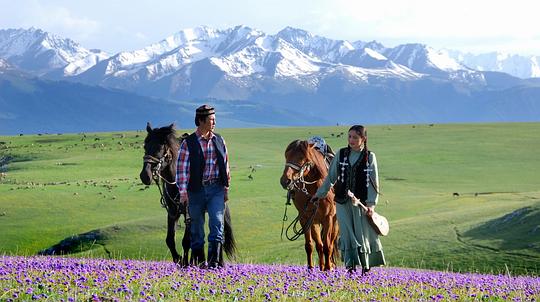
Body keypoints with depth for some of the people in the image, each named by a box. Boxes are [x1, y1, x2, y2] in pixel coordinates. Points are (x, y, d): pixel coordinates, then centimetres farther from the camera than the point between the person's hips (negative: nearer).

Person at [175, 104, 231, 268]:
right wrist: (183, 192, -13)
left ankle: (214, 261, -11)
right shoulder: (188, 143, -3)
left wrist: (226, 188, 12)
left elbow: (225, 165, 14)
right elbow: (182, 168, -6)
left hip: (216, 189, 2)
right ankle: (198, 261, 17)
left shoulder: (219, 141, 8)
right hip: (196, 189, -2)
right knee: (197, 226, 7)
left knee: (217, 223, -11)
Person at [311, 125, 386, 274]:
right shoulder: (341, 154, 2)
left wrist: (371, 204, -12)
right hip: (343, 201, 1)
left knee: (363, 232, 5)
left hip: (362, 202, -1)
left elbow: (374, 182, -3)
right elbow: (331, 177, 11)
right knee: (347, 232, -3)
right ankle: (351, 265, 0)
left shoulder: (370, 157, -2)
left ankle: (366, 265, 19)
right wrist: (319, 194, 11)